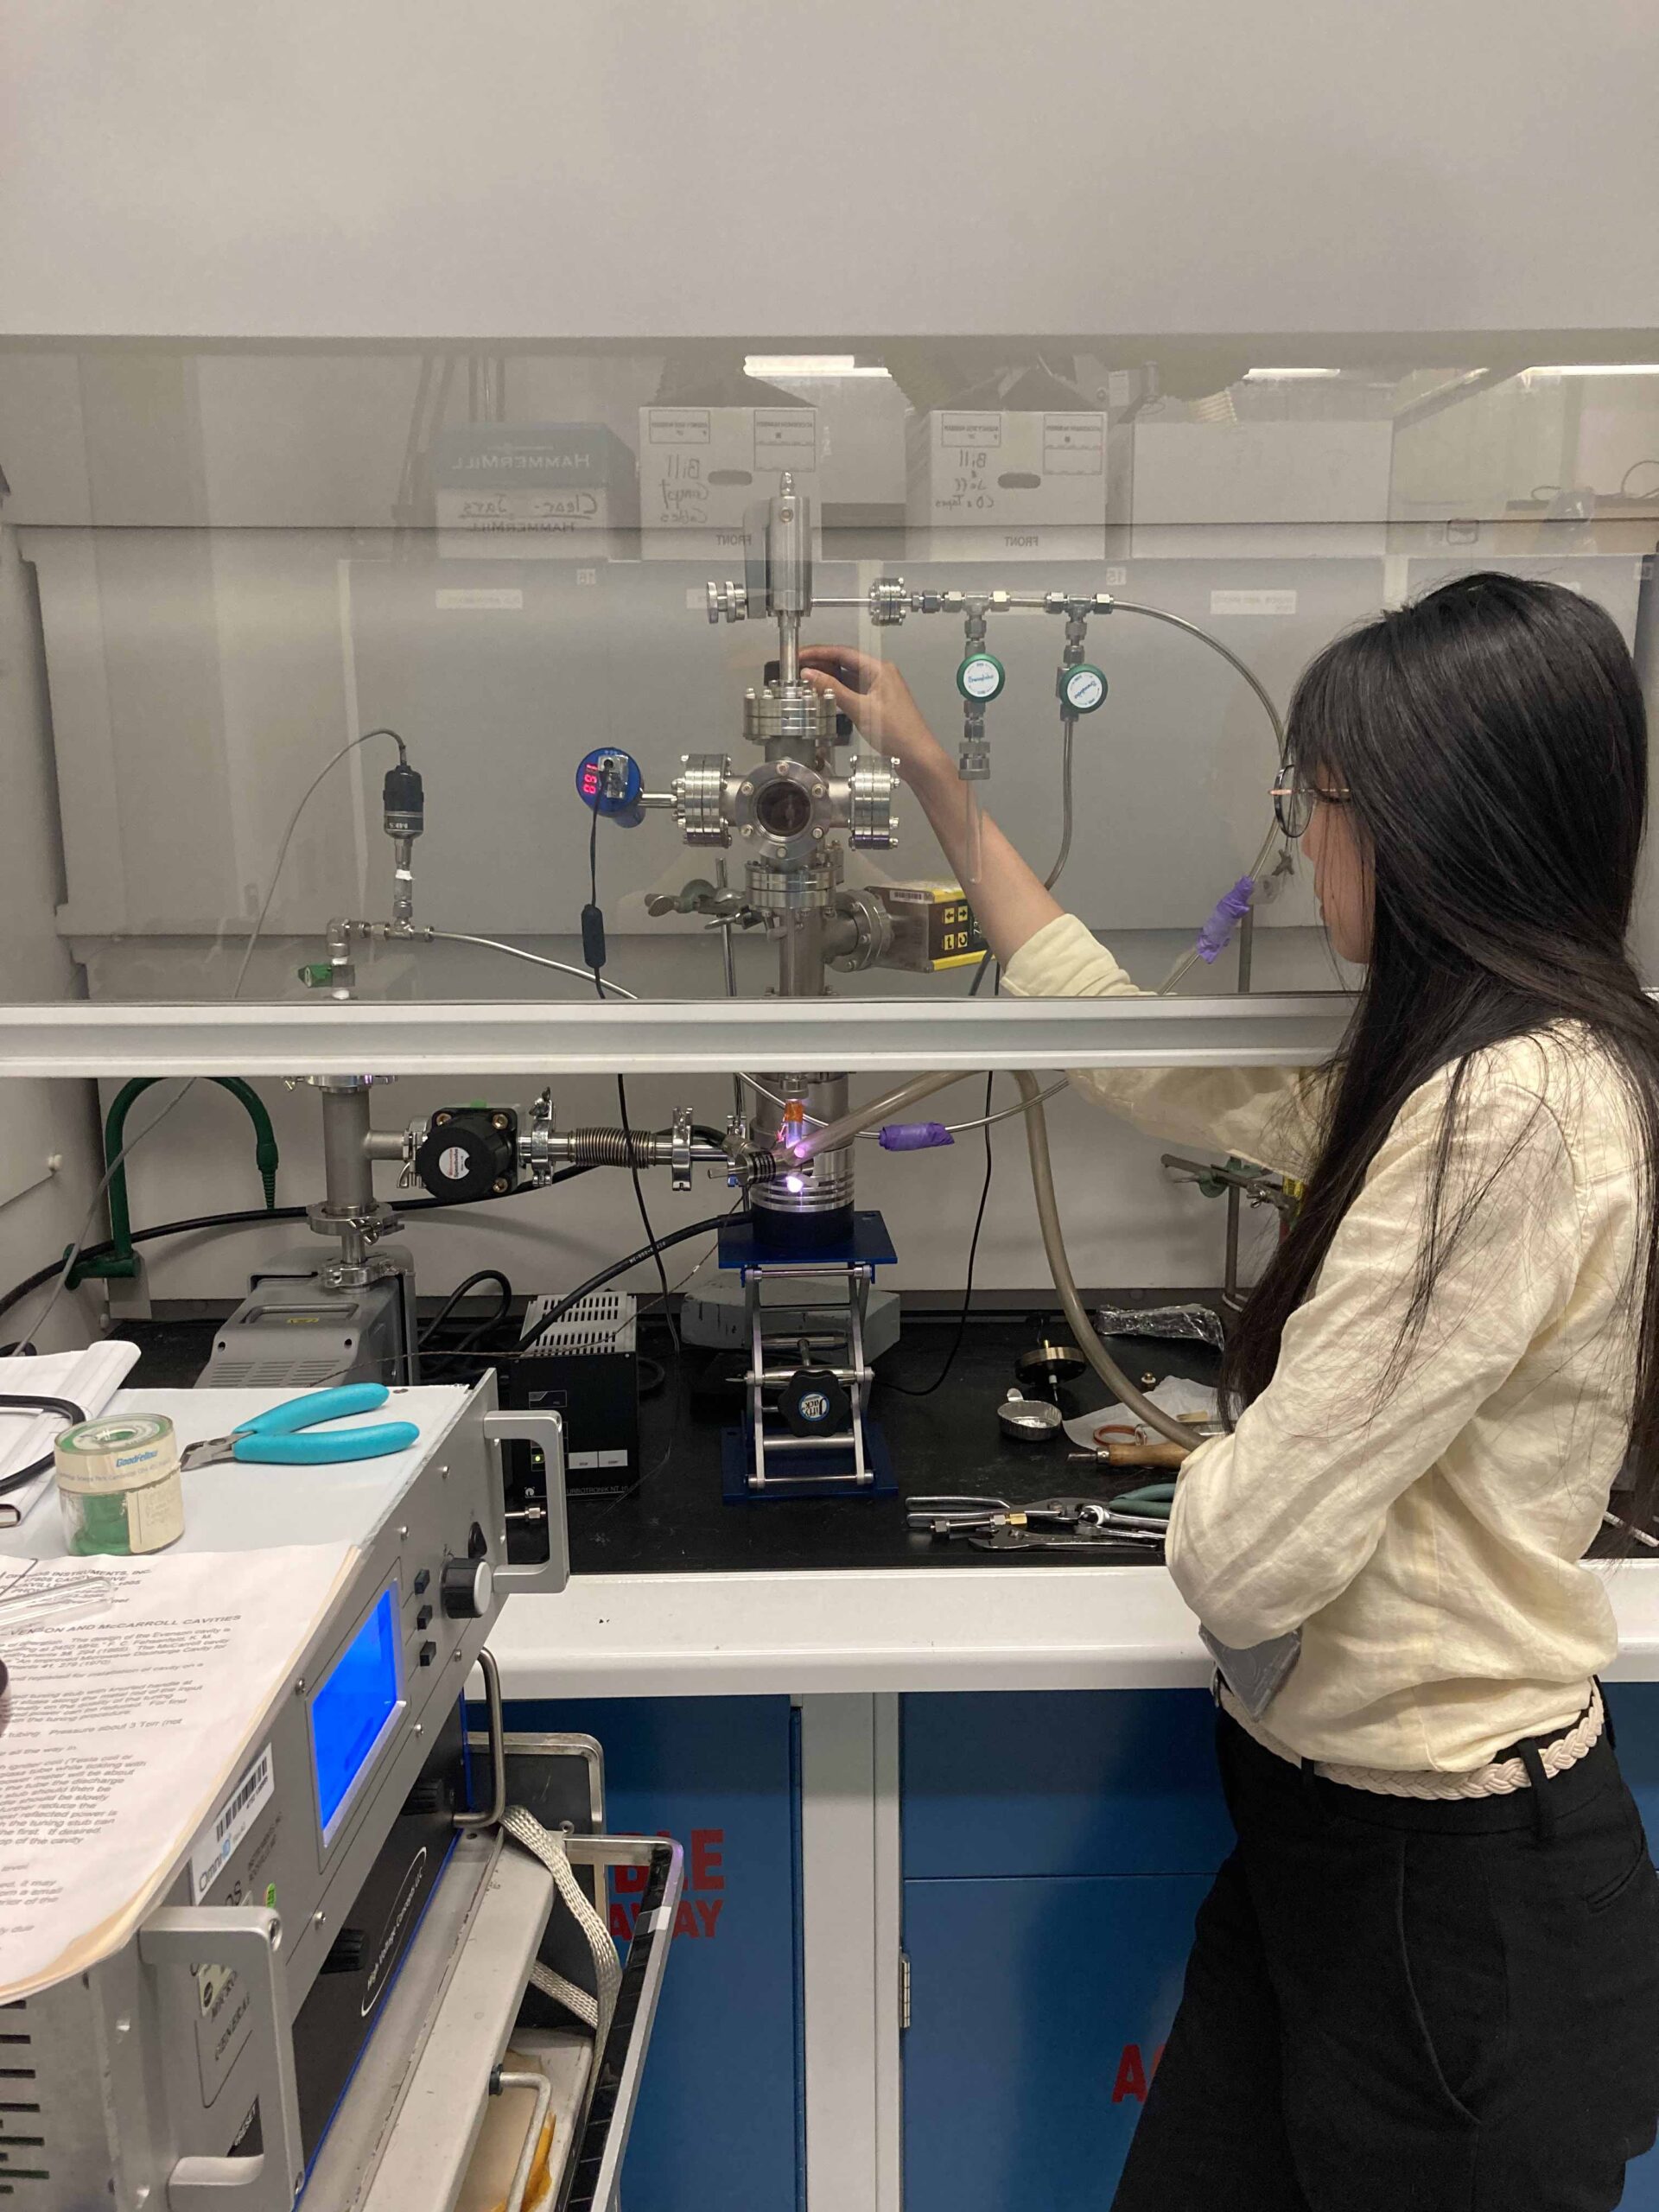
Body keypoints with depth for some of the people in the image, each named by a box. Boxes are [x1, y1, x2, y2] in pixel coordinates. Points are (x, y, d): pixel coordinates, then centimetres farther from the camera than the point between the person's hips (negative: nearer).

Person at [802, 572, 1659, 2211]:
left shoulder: (1518, 1110, -26)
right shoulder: (1447, 1074, 6)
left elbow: (1244, 1554, -27)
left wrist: (1210, 1482, -2)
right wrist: (938, 784, 18)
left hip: (1453, 1898, -8)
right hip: (1328, 1830, 8)